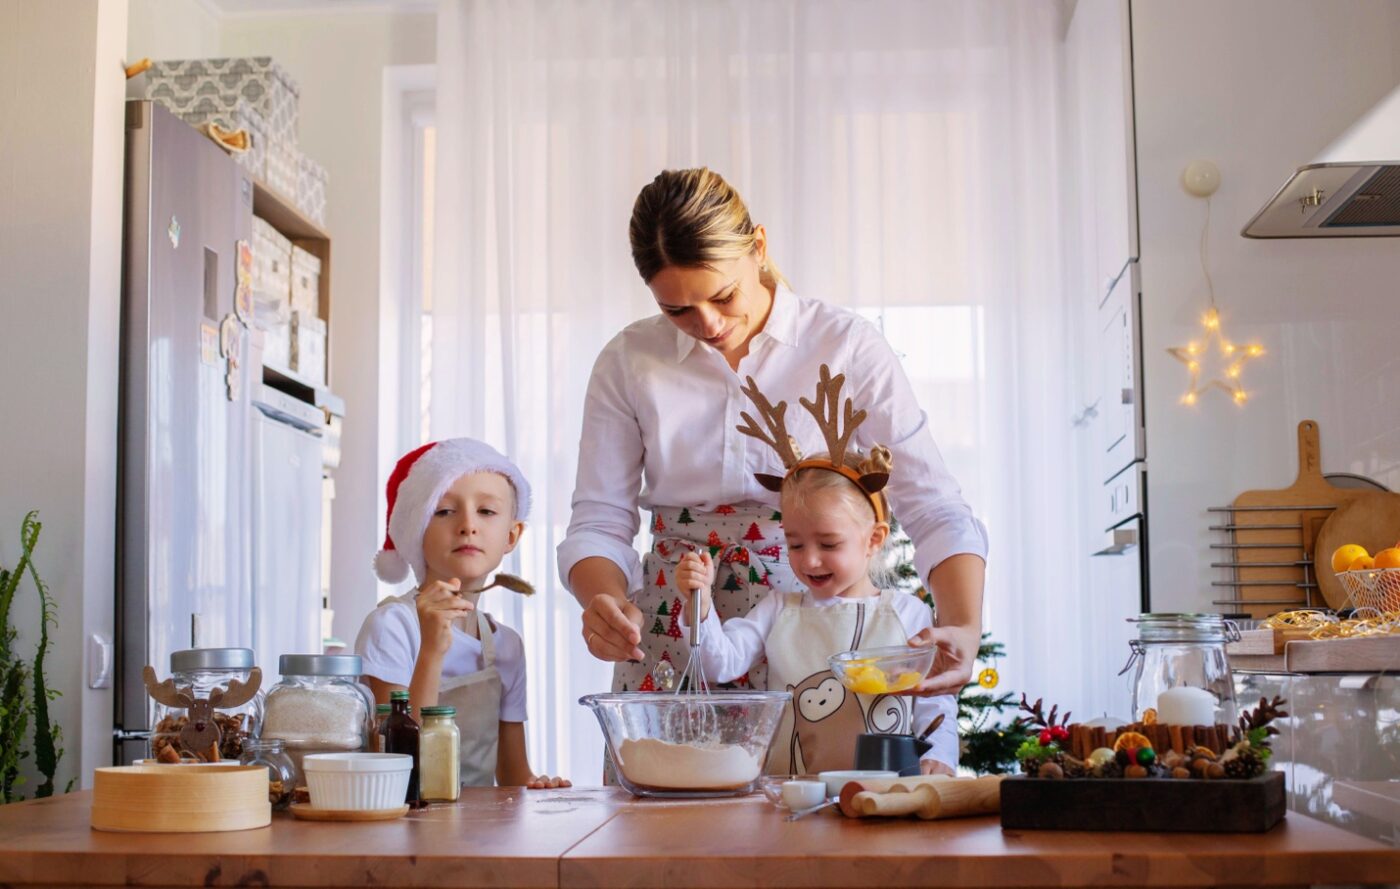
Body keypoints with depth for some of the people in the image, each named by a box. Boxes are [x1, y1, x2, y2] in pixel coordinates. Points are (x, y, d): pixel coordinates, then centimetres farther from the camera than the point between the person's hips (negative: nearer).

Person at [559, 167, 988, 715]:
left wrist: (963, 630, -23)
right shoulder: (628, 362, 3)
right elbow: (598, 522, 4)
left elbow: (935, 510, -6)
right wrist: (608, 605, -18)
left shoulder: (848, 345, -3)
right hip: (674, 642, 2)